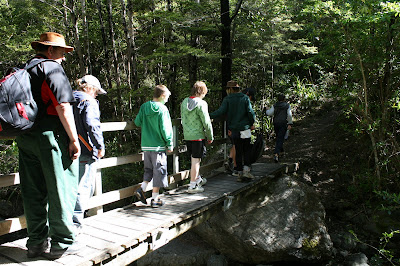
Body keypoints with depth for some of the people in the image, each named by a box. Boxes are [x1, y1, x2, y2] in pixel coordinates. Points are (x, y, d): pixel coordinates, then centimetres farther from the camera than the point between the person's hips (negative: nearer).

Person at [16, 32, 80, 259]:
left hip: (25, 138, 8)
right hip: (50, 137, -8)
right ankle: (62, 243, 8)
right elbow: (62, 106, -18)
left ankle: (36, 242, 23)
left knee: (34, 192, 13)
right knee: (61, 189, 0)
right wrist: (74, 139, -16)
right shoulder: (51, 68, -7)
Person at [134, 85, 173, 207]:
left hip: (146, 145, 6)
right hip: (158, 146, -6)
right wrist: (169, 144, -5)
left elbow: (137, 122, 6)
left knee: (149, 169, 22)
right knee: (159, 171, 5)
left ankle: (142, 188, 7)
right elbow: (165, 129, -14)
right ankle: (155, 199, 11)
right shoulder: (162, 109, -12)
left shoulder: (144, 107, 4)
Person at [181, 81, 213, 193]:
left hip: (187, 135, 7)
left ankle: (197, 179, 37)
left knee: (194, 159, 20)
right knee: (196, 160, 0)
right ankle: (192, 185, 6)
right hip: (198, 136, -7)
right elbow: (206, 122, -13)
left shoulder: (184, 102, 6)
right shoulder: (201, 104, -14)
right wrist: (210, 137, -3)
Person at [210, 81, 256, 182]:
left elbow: (221, 111, -13)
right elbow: (250, 112, -3)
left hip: (234, 130, 1)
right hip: (245, 128, -1)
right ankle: (246, 170, -2)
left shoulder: (227, 99, -1)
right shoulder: (245, 98, 1)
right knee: (247, 150, 9)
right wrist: (252, 124, 10)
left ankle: (240, 173, 11)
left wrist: (209, 115, -5)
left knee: (238, 151, 8)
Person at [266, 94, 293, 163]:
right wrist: (290, 124, -4)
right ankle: (276, 154, -22)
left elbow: (269, 113, -4)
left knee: (278, 136, 25)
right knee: (280, 139, -7)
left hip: (276, 123, 3)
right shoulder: (287, 105, 0)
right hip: (283, 123, -2)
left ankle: (280, 148, 45)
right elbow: (289, 115, -7)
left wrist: (267, 110, 17)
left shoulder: (274, 106, 1)